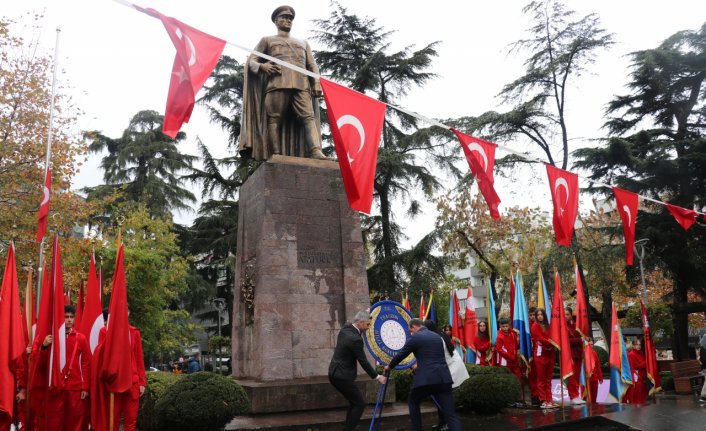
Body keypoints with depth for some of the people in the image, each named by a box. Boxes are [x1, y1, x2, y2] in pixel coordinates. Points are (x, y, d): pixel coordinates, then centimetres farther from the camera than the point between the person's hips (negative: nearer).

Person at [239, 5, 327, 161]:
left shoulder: (303, 43, 36)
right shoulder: (267, 40, 27)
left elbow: (312, 65, 25)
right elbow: (251, 61, 17)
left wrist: (316, 83, 5)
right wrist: (261, 66, -7)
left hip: (301, 85, 2)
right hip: (277, 84, -2)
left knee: (308, 116, -17)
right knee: (274, 119, -13)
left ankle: (316, 152, -33)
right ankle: (276, 156, -20)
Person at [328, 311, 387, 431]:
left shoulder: (344, 329, 3)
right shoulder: (355, 339, -22)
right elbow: (363, 362, -16)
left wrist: (365, 314, 19)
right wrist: (377, 377, -5)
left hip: (334, 373, 9)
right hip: (343, 376, -9)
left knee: (354, 403, 18)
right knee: (359, 404, 3)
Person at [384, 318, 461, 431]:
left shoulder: (415, 337, 1)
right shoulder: (437, 336, 20)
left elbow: (400, 355, 7)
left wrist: (389, 366, 26)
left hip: (426, 378, -5)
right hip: (443, 377, 5)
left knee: (413, 402, 22)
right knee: (450, 413, 1)